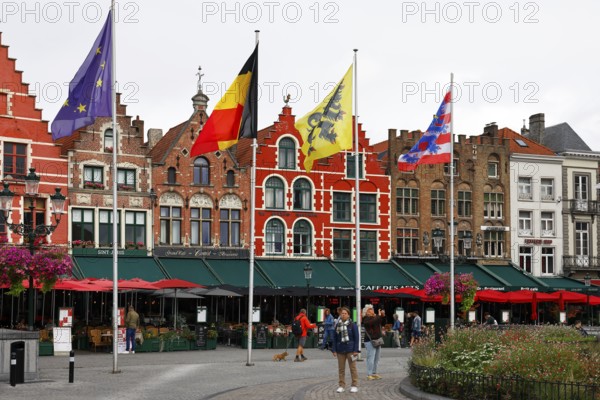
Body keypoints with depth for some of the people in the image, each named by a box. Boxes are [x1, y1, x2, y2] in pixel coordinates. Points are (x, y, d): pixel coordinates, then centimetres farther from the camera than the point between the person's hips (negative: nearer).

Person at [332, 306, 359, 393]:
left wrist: (355, 350, -8)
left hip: (350, 350, -3)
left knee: (353, 368, 2)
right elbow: (334, 338, 8)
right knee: (341, 368, 7)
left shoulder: (353, 325, -4)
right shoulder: (337, 325, 5)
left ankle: (354, 385, 9)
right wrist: (334, 350, 3)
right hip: (340, 350, 3)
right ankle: (341, 386, 15)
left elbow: (356, 338, -4)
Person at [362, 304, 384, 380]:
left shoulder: (375, 317, 16)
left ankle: (374, 373, 20)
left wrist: (383, 316, 1)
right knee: (371, 358, -11)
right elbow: (372, 322, -28)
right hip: (370, 341, -9)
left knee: (376, 359, 12)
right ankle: (369, 374, -7)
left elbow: (382, 323, 17)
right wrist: (379, 316, -20)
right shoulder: (366, 319, -9)